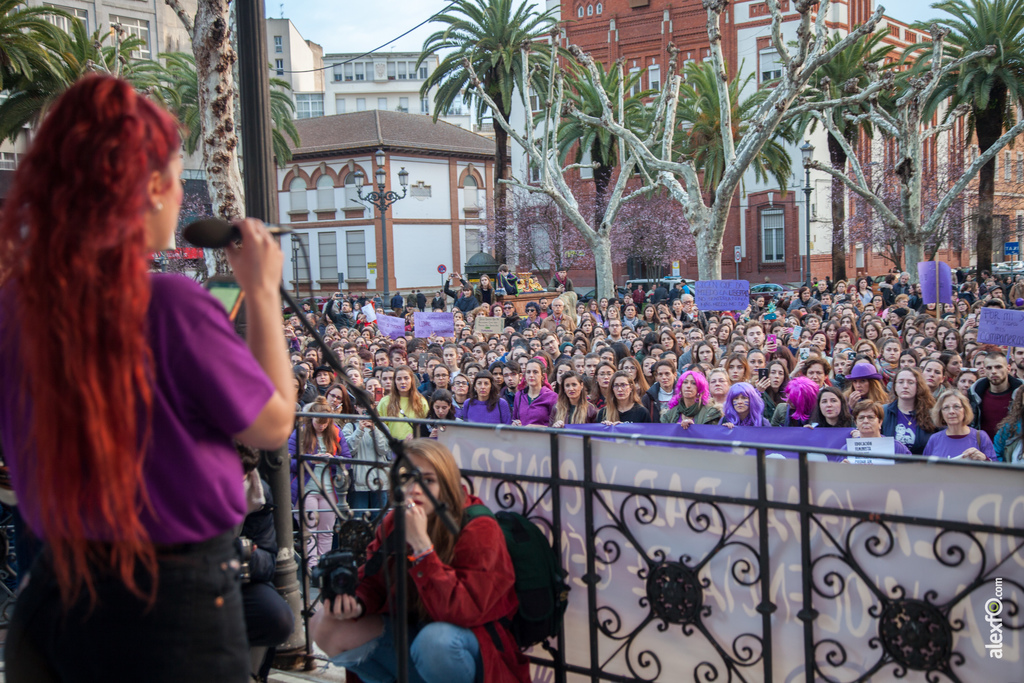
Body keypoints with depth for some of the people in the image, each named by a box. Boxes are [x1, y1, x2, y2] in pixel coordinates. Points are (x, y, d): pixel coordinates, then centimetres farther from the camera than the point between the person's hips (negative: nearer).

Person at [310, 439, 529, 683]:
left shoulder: (480, 530, -21)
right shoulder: (393, 522, -2)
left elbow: (461, 612, -31)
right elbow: (372, 581, 7)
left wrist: (421, 544, -35)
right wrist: (355, 603, -18)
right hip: (410, 631, 6)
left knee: (435, 638, -39)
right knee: (325, 627, -7)